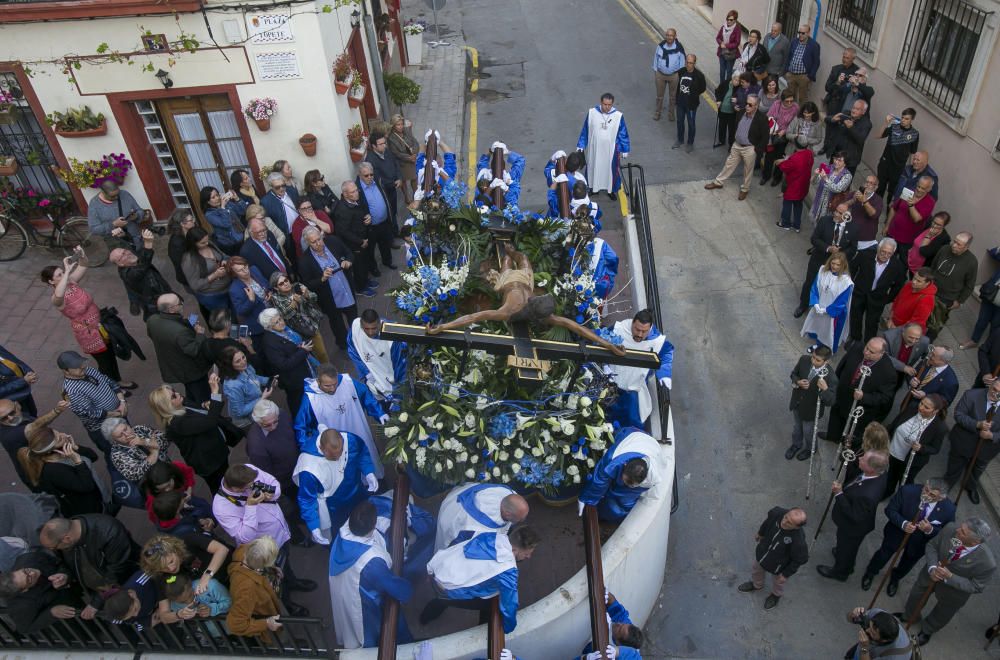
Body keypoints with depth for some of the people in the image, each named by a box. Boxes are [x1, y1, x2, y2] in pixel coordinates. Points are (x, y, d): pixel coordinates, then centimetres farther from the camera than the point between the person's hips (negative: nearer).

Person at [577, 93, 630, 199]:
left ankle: (611, 190, 39)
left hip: (611, 149, -1)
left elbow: (623, 134, -5)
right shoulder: (591, 113, -14)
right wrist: (581, 146, 1)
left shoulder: (618, 116, -16)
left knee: (611, 169, 16)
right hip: (594, 148, 1)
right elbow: (585, 131, -3)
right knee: (593, 168, 19)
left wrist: (625, 150, 0)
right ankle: (593, 187, 43)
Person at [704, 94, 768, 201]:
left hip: (750, 149, -5)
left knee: (748, 170, 13)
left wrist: (757, 151, -16)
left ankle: (745, 189, 32)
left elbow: (765, 137, -16)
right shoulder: (742, 113, -4)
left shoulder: (761, 119, -22)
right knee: (729, 164, 19)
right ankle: (718, 182, 35)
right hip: (737, 145, 5)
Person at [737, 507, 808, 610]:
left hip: (778, 566, -4)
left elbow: (801, 559, -23)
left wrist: (786, 574, -11)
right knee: (757, 569, 33)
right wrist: (760, 533, 12)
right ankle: (756, 585, 66)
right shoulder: (777, 513, -34)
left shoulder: (798, 541, -44)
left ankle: (776, 595, 64)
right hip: (763, 551, 4)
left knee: (778, 582, 29)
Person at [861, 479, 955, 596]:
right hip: (898, 532, -1)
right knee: (884, 553, 25)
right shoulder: (908, 491, -35)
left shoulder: (948, 509, -31)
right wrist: (903, 523, -38)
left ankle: (895, 578, 64)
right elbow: (890, 509, -21)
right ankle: (870, 573, 58)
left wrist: (930, 530, -38)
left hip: (920, 542, 1)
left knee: (908, 562, 30)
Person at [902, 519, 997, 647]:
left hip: (953, 591, -2)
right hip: (932, 574, 2)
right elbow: (931, 546, -16)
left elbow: (976, 587, -23)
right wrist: (932, 567, -32)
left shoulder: (987, 563, -40)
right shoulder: (951, 529, -34)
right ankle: (909, 616, 63)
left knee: (940, 615, 27)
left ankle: (927, 630, 61)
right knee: (915, 596, 29)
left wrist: (950, 577, -35)